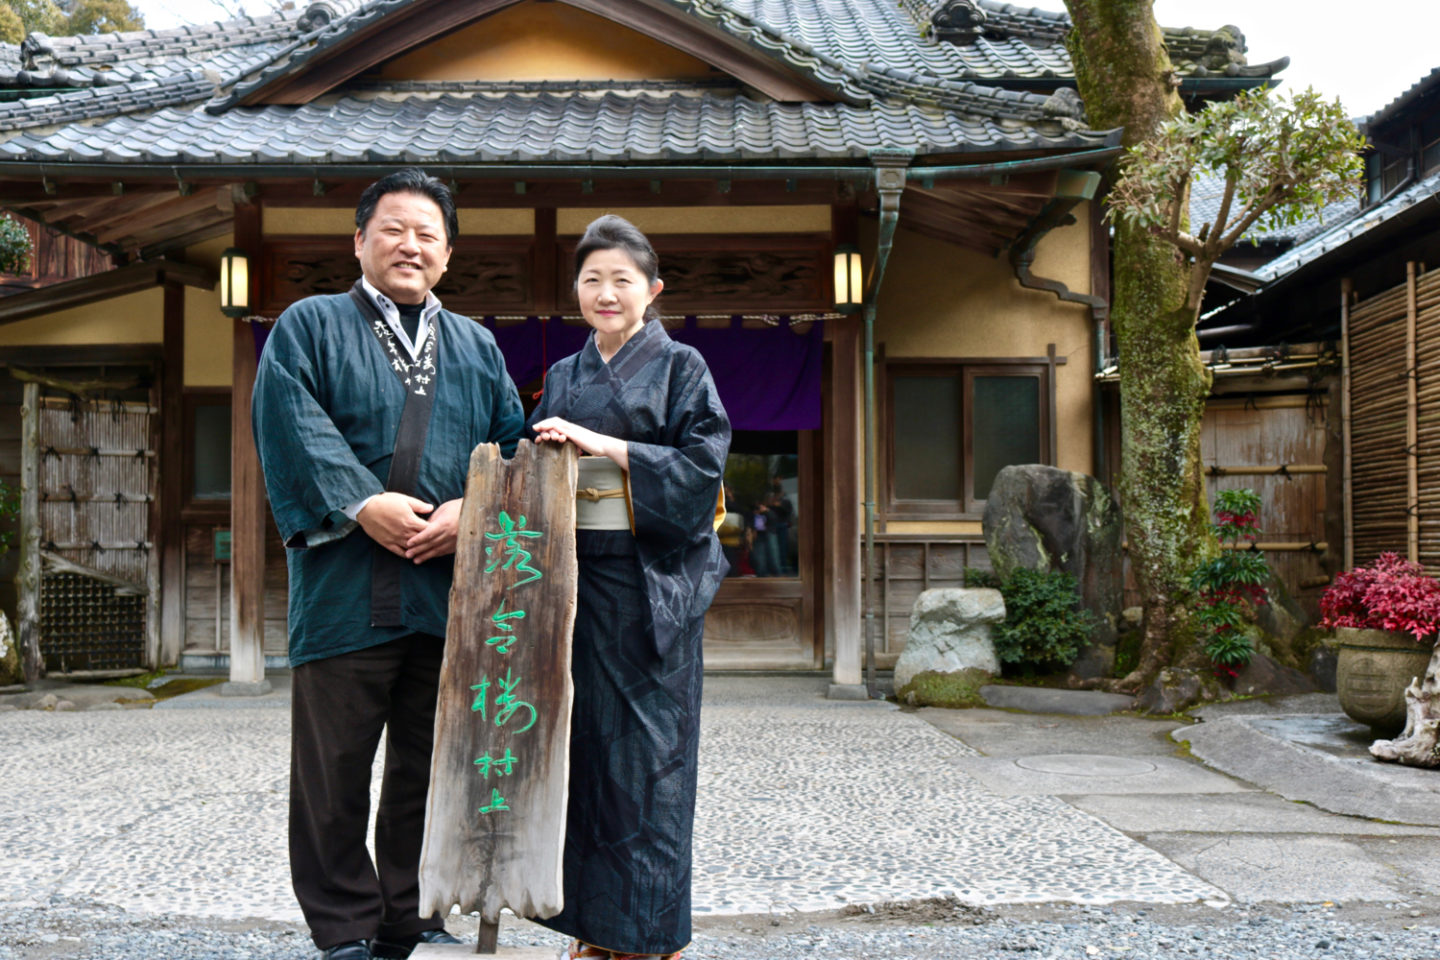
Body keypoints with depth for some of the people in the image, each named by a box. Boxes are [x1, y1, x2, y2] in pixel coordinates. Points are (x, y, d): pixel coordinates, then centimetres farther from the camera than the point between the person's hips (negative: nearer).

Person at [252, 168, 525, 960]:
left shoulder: (477, 346, 19)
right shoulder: (309, 326, 9)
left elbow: (512, 444, 9)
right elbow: (293, 426, -6)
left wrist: (474, 512, -10)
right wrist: (363, 505, -17)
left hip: (451, 588, 3)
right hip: (346, 584, -3)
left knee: (434, 767, 9)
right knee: (335, 768, 2)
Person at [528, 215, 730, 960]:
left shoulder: (680, 367, 1)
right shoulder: (563, 377, 16)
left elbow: (703, 464, -10)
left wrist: (601, 445, -16)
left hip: (650, 582, -5)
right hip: (575, 578, 5)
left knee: (647, 744, -3)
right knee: (582, 737, 5)